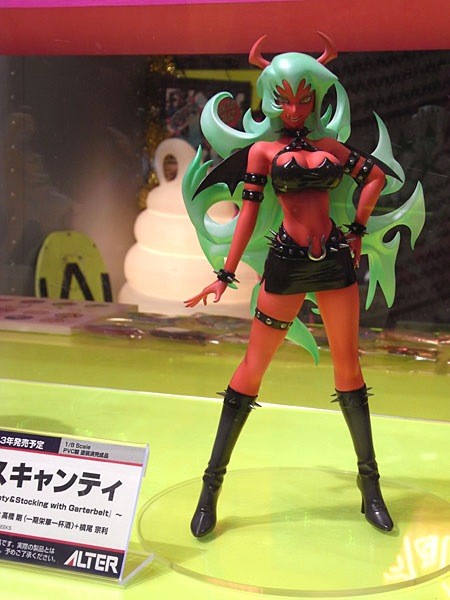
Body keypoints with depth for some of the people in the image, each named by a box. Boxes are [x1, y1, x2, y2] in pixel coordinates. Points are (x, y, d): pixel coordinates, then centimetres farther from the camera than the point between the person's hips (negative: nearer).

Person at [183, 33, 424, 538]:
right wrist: (226, 274, -7)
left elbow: (377, 175, 20)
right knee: (252, 369, -2)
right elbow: (249, 211, -1)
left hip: (336, 261, 3)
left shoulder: (329, 144, 13)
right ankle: (211, 487, 7)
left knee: (348, 367, 6)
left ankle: (370, 484, 18)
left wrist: (357, 230, 11)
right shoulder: (262, 149, 4)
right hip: (287, 264, -3)